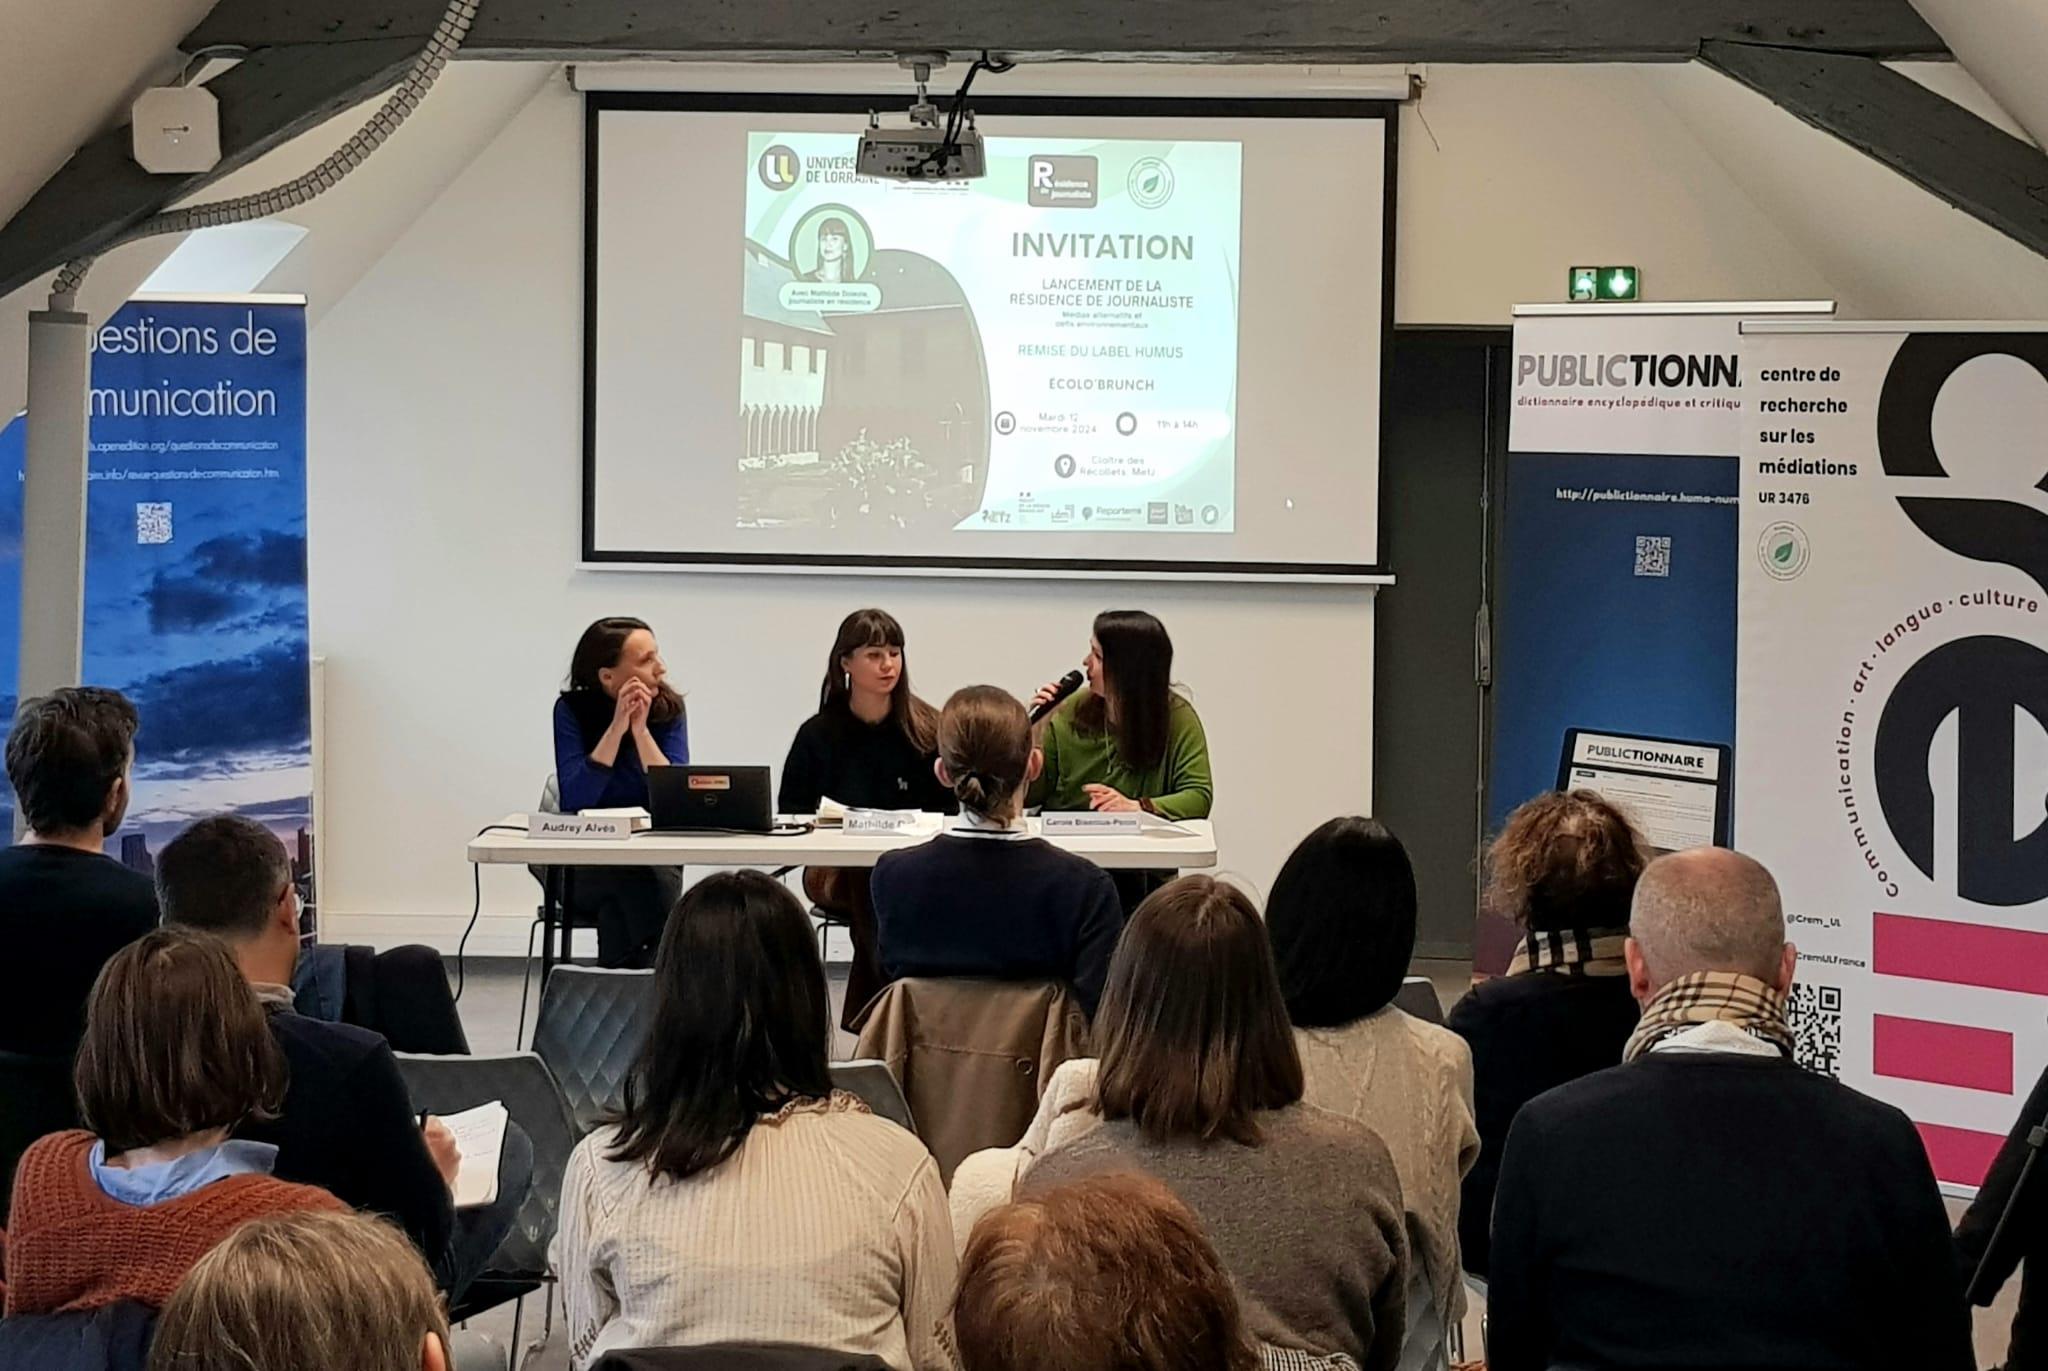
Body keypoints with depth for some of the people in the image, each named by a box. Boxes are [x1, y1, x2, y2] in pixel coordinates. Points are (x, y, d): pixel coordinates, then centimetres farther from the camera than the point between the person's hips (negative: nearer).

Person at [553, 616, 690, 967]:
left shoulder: (669, 709, -3)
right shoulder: (572, 709, -7)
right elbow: (575, 800, -20)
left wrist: (640, 729, -20)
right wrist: (616, 727, -23)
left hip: (654, 859, 2)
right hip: (585, 870, -2)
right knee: (633, 879, -33)